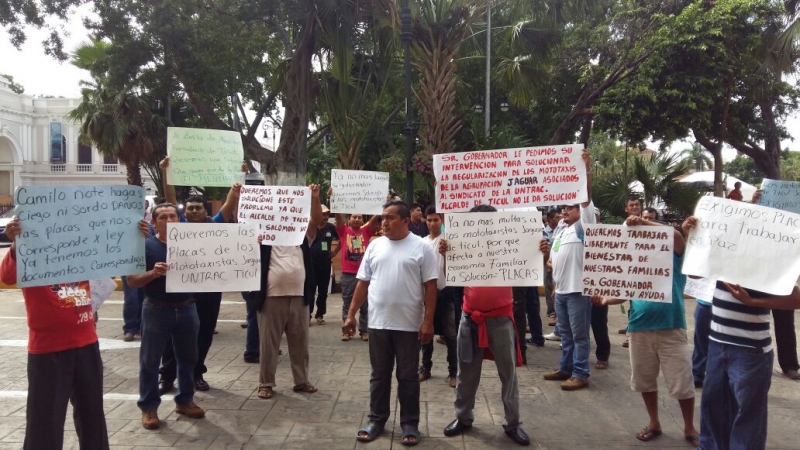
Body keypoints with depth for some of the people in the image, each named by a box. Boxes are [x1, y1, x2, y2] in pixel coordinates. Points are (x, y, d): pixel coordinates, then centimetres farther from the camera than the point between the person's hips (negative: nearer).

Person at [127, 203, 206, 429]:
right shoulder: (145, 246, -5)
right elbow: (132, 280, -7)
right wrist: (153, 273, -25)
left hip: (186, 309, 4)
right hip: (157, 311, -3)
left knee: (187, 357, 13)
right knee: (150, 360, 5)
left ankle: (184, 400, 28)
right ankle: (148, 407, 18)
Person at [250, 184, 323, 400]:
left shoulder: (302, 237, 12)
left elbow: (317, 220, 0)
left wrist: (315, 198, -14)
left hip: (299, 296, 3)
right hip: (272, 297, -2)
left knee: (300, 341, 12)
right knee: (269, 342, 6)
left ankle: (301, 381, 24)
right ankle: (266, 383, 17)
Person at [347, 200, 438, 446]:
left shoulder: (421, 247, -5)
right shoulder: (375, 245, 6)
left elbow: (430, 287, -6)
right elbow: (363, 283, 9)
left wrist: (428, 321, -11)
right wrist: (351, 314, 6)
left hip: (409, 324, -3)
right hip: (378, 323, 3)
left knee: (407, 377, 8)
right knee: (379, 375, 14)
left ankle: (410, 424, 21)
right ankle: (376, 420, 27)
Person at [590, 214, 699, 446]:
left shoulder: (673, 256, 2)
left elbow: (676, 235, -19)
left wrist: (644, 222, -24)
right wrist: (605, 300, -8)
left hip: (671, 328, -4)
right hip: (640, 328, 4)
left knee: (681, 383, 3)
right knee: (645, 380, 13)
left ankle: (689, 428, 22)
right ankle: (654, 423, 31)